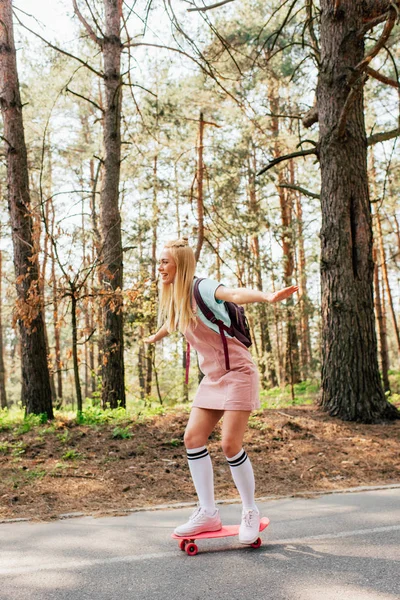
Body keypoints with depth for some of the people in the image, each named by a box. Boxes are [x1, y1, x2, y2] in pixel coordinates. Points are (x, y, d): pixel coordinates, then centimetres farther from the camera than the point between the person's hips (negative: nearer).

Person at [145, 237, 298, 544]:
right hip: (212, 377, 8)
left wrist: (267, 297, -59)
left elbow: (234, 294, -39)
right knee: (193, 437, -1)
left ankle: (251, 512, 11)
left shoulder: (202, 288, -17)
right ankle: (208, 513, 10)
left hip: (237, 372, -8)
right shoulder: (174, 299, 8)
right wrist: (155, 337, 54)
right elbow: (170, 323, 33)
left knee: (230, 443, -11)